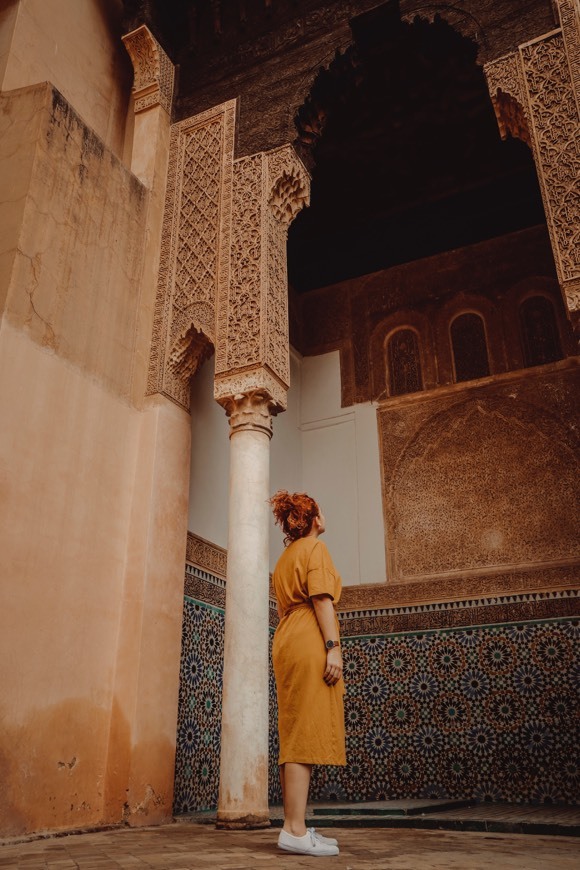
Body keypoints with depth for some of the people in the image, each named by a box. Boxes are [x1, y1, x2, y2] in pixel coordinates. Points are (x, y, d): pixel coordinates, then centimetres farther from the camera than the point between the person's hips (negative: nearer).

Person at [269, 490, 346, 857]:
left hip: (288, 641, 9)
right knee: (307, 735, -11)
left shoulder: (285, 557, 24)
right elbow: (321, 598, -13)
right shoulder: (315, 547, -1)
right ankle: (296, 830, -13)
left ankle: (296, 827, 9)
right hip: (311, 643, -9)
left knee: (297, 738, 7)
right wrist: (333, 646, -19)